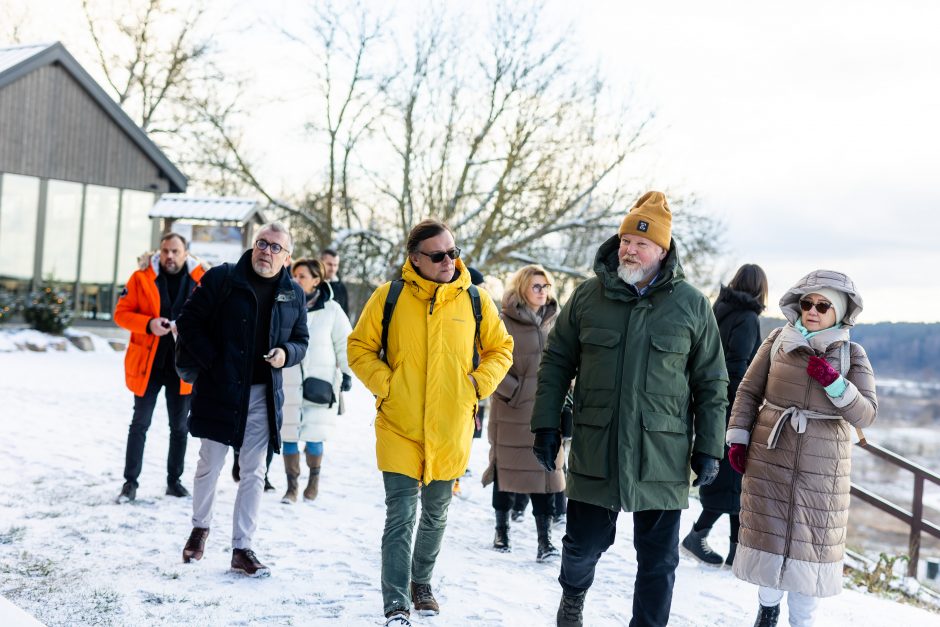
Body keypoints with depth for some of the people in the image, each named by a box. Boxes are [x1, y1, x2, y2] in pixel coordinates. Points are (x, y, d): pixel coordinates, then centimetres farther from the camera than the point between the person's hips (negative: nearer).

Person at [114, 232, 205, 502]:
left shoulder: (201, 280, -1)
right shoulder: (141, 278, -3)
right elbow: (121, 313, -3)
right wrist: (148, 324, -20)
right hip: (147, 363, -1)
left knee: (179, 426, 11)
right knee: (140, 424, 4)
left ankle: (174, 481, 23)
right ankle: (130, 482, 12)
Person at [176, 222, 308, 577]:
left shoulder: (294, 294, 4)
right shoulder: (221, 279, -5)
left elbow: (301, 340, 14)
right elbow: (188, 321, -3)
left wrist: (286, 353, -8)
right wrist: (211, 362, -10)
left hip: (263, 395, 3)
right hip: (218, 390, -2)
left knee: (253, 473, 6)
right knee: (210, 465, 8)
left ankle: (242, 548, 14)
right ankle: (200, 527, 33)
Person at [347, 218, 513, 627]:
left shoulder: (474, 301, -1)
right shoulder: (389, 297, -6)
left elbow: (500, 349, 11)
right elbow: (360, 348, 2)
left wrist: (478, 384, -2)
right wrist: (384, 384, -10)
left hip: (451, 429, 3)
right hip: (399, 428, -2)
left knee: (435, 514, 18)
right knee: (401, 516, -8)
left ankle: (421, 584, 40)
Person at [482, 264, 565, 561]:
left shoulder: (553, 321, 8)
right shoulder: (505, 323, -7)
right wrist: (513, 391, -12)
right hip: (512, 411, -3)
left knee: (546, 469, 0)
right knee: (507, 468, 8)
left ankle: (545, 537, 2)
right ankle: (502, 529, 24)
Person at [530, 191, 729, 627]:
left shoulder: (692, 306, 1)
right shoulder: (588, 296, 4)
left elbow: (711, 383, 6)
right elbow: (556, 362, 10)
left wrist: (708, 449, 1)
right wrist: (546, 425, 4)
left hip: (662, 457, -1)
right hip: (595, 452, 1)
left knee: (658, 560, 6)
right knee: (583, 543, 12)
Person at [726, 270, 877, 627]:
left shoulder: (852, 355, -2)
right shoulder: (779, 340, 0)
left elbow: (866, 415, -6)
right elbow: (748, 391, 5)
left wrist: (833, 383, -20)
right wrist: (737, 439, 0)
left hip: (821, 467, -1)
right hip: (770, 457, 1)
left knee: (810, 542, 5)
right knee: (768, 533, 10)